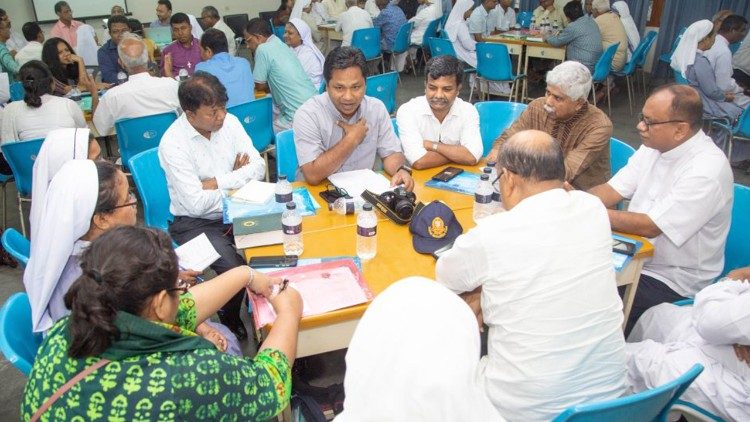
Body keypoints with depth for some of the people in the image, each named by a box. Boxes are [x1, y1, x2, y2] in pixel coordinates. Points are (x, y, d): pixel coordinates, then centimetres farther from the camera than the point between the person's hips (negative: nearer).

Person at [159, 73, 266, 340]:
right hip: (196, 222, -5)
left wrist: (217, 182, -14)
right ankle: (230, 321, 7)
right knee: (235, 269, -26)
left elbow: (258, 167, -4)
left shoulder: (229, 121, -2)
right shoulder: (173, 143, -18)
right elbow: (197, 204, -22)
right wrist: (237, 180, -10)